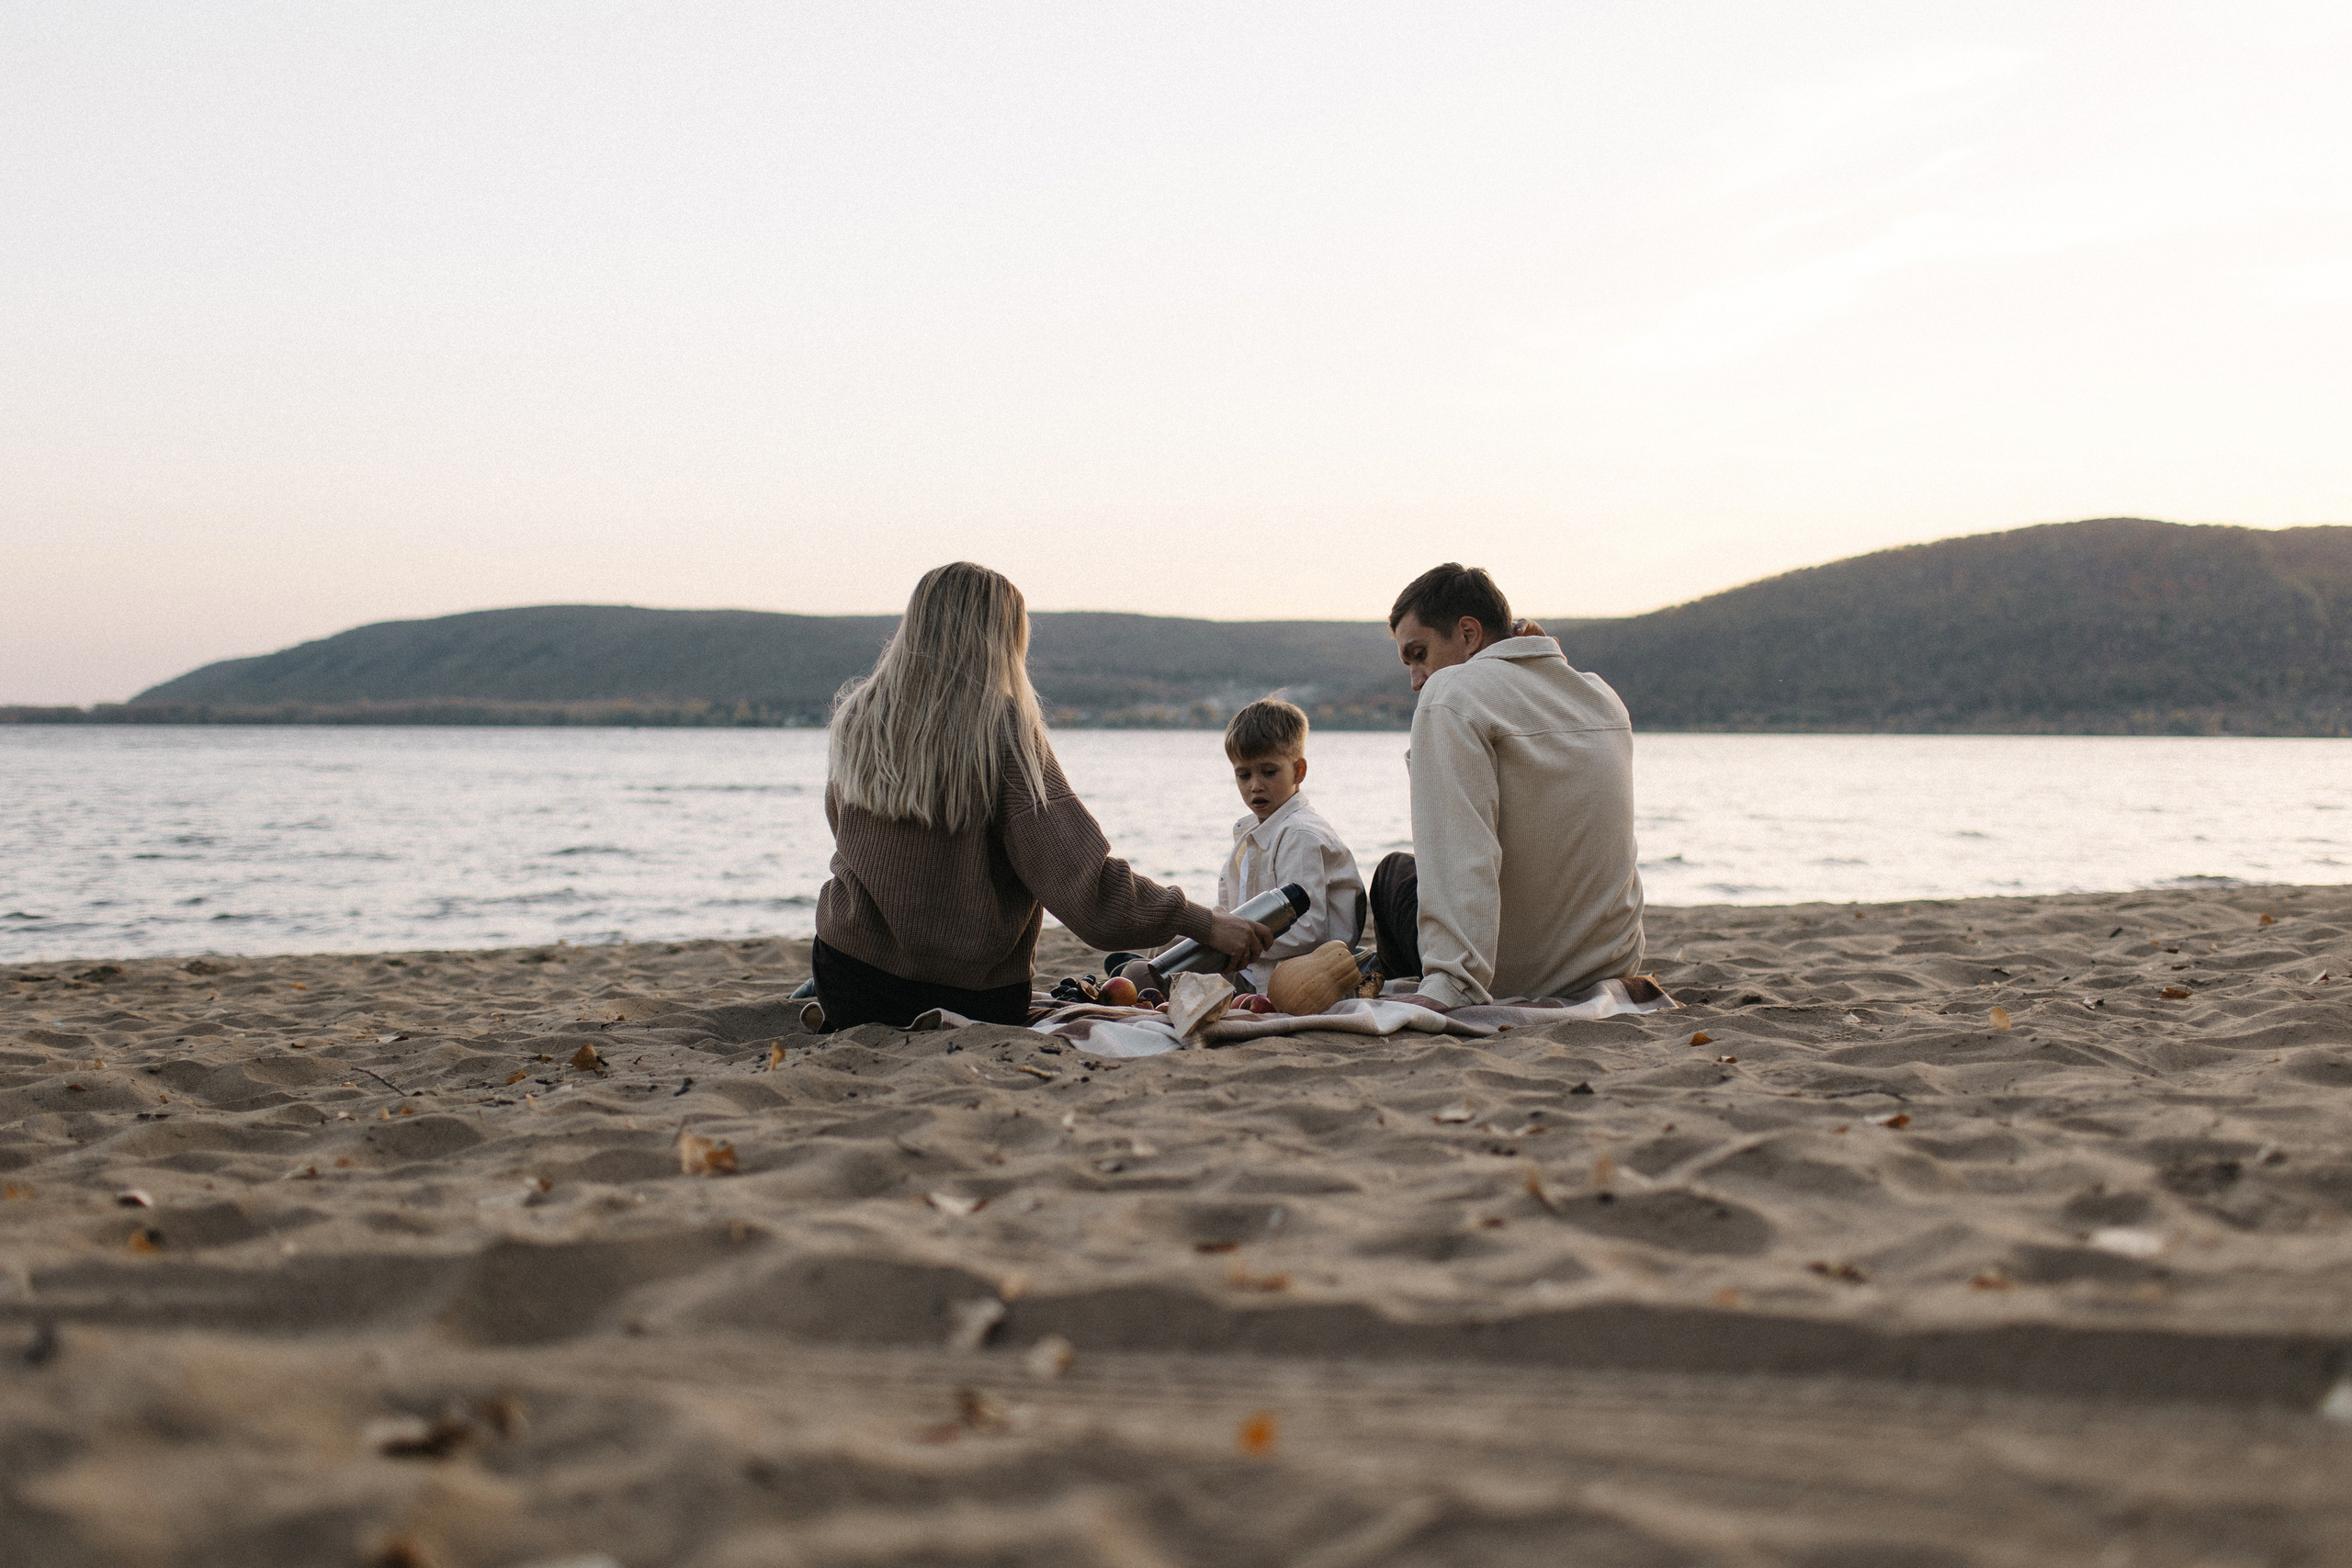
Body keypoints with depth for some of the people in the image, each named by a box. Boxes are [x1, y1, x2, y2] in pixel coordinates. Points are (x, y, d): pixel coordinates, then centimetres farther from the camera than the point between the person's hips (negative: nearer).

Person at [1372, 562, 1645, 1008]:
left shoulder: (1452, 693, -17)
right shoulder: (1603, 696, 5)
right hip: (1615, 967, 7)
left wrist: (1446, 987, -35)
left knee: (1394, 873, 24)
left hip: (1511, 981, -6)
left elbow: (1461, 862, -30)